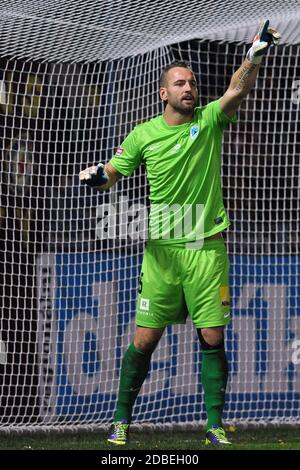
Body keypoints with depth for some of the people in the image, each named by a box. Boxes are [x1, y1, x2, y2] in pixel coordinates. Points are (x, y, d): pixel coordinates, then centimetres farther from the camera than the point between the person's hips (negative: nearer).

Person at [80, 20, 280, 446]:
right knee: (145, 340, 1)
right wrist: (97, 177, -16)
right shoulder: (144, 134, 3)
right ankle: (122, 419, 14)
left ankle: (215, 426, 6)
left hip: (207, 248, 0)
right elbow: (110, 176, 8)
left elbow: (237, 90, -15)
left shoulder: (209, 121, 2)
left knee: (212, 339, -1)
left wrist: (255, 56, -33)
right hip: (162, 248, 0)